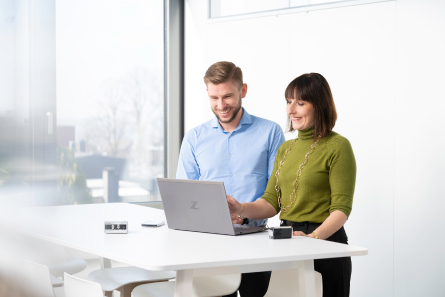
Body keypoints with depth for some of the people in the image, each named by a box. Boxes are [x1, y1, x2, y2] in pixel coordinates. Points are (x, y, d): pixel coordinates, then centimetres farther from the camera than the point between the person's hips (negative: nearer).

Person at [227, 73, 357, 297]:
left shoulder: (337, 146, -8)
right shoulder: (286, 149, 14)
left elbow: (341, 208, -14)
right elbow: (271, 202, 9)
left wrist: (314, 236, -29)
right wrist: (241, 209, -9)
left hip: (325, 243, -7)